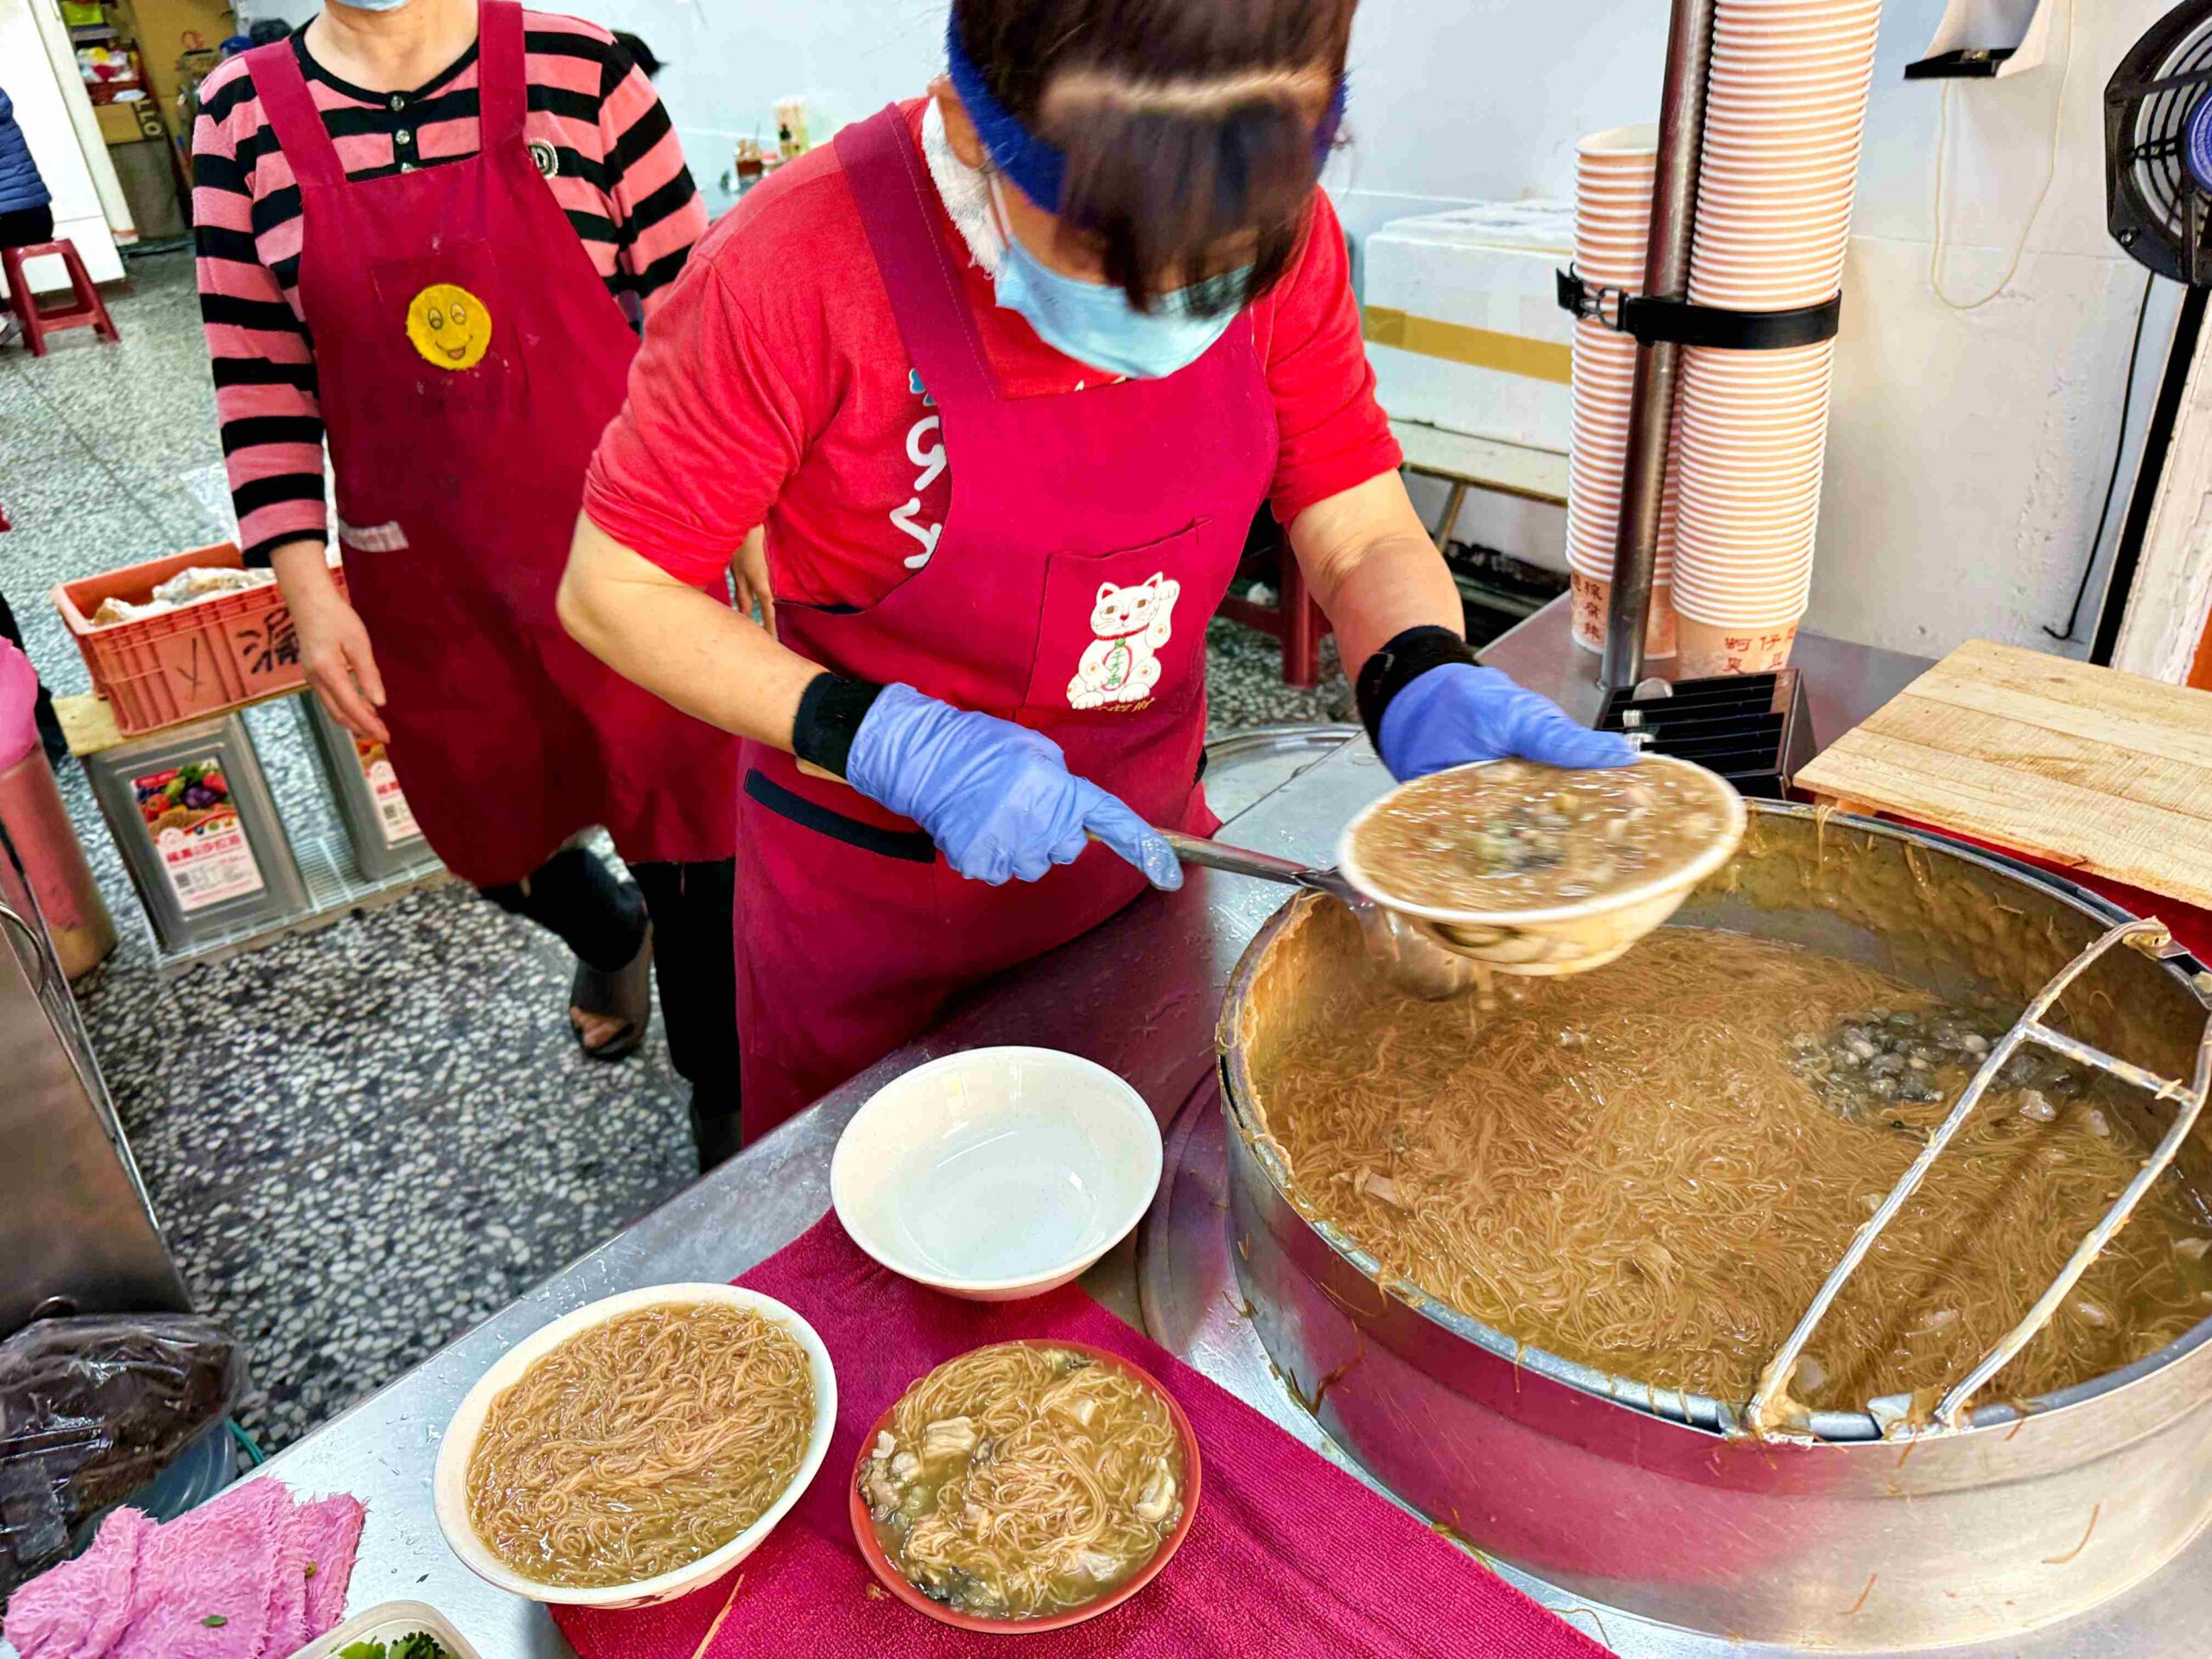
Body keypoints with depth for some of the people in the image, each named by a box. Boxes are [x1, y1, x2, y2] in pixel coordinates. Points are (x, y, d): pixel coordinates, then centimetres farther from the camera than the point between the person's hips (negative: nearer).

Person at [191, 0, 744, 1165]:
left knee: (682, 807, 3)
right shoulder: (244, 115, 2)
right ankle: (608, 936, 54)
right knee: (492, 827, 17)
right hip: (425, 567, 3)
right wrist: (306, 587, -3)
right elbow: (260, 379, 3)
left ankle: (724, 1095, 26)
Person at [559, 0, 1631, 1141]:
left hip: (1140, 837, 4)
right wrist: (894, 747, -30)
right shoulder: (799, 265, -27)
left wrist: (1428, 692, -31)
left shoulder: (1274, 233, -15)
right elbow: (614, 592, -19)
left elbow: (1366, 541, -9)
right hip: (869, 894, -3)